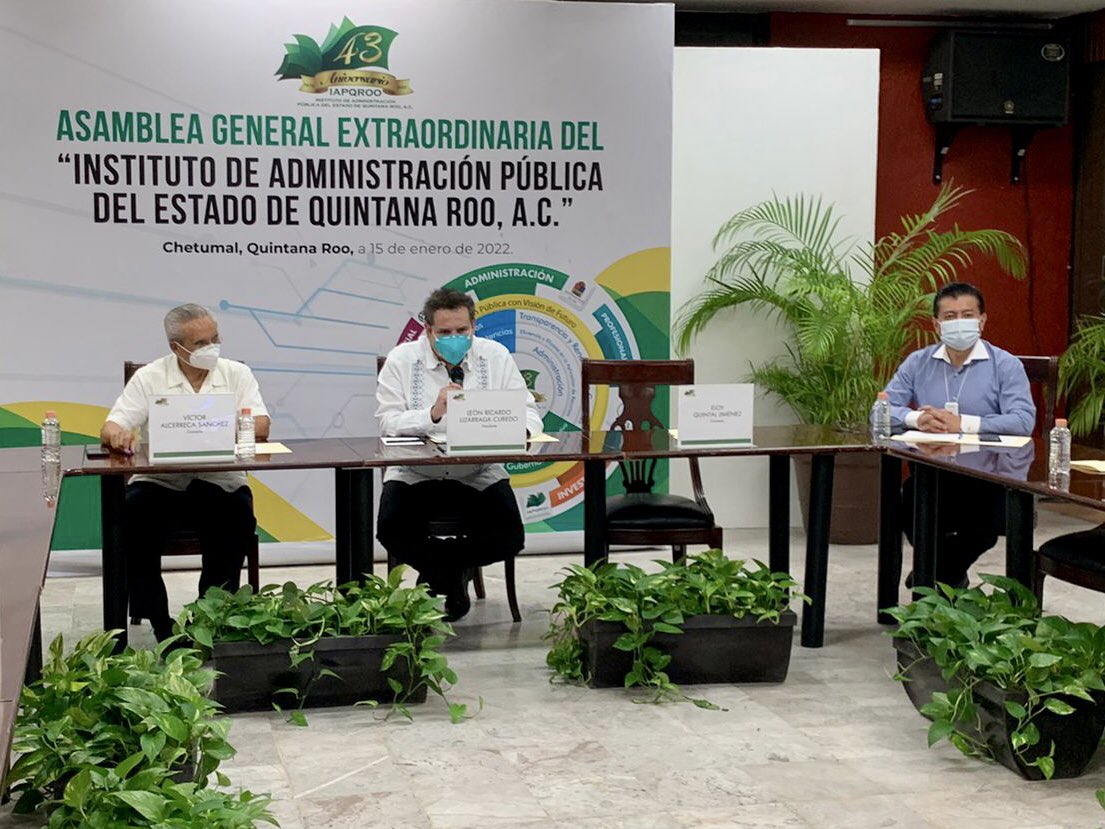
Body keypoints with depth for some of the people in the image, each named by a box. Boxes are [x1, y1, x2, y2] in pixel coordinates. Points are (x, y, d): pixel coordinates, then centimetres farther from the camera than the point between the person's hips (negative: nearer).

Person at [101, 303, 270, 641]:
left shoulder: (236, 374, 8)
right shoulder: (149, 378, 7)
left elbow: (260, 427, -6)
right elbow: (110, 429, -1)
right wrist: (118, 435, -27)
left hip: (220, 482, 0)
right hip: (158, 482, 0)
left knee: (237, 515, -30)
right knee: (134, 514, -29)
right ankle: (158, 622, -16)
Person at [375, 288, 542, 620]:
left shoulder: (495, 356, 3)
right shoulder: (402, 360, -2)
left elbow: (527, 411, 0)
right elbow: (388, 422, -12)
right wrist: (433, 414, -30)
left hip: (479, 475, 1)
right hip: (414, 474, -1)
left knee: (509, 538, -20)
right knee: (392, 531, -27)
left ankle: (437, 571, 11)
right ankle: (455, 575, 7)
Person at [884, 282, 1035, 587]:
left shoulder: (1006, 365, 1)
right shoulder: (918, 363, 11)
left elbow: (1023, 420, -14)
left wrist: (963, 423, -24)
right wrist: (916, 419, -19)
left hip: (987, 478, -2)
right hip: (930, 475, 2)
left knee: (988, 516, -33)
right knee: (904, 502, -30)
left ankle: (940, 576, 2)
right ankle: (951, 576, 2)